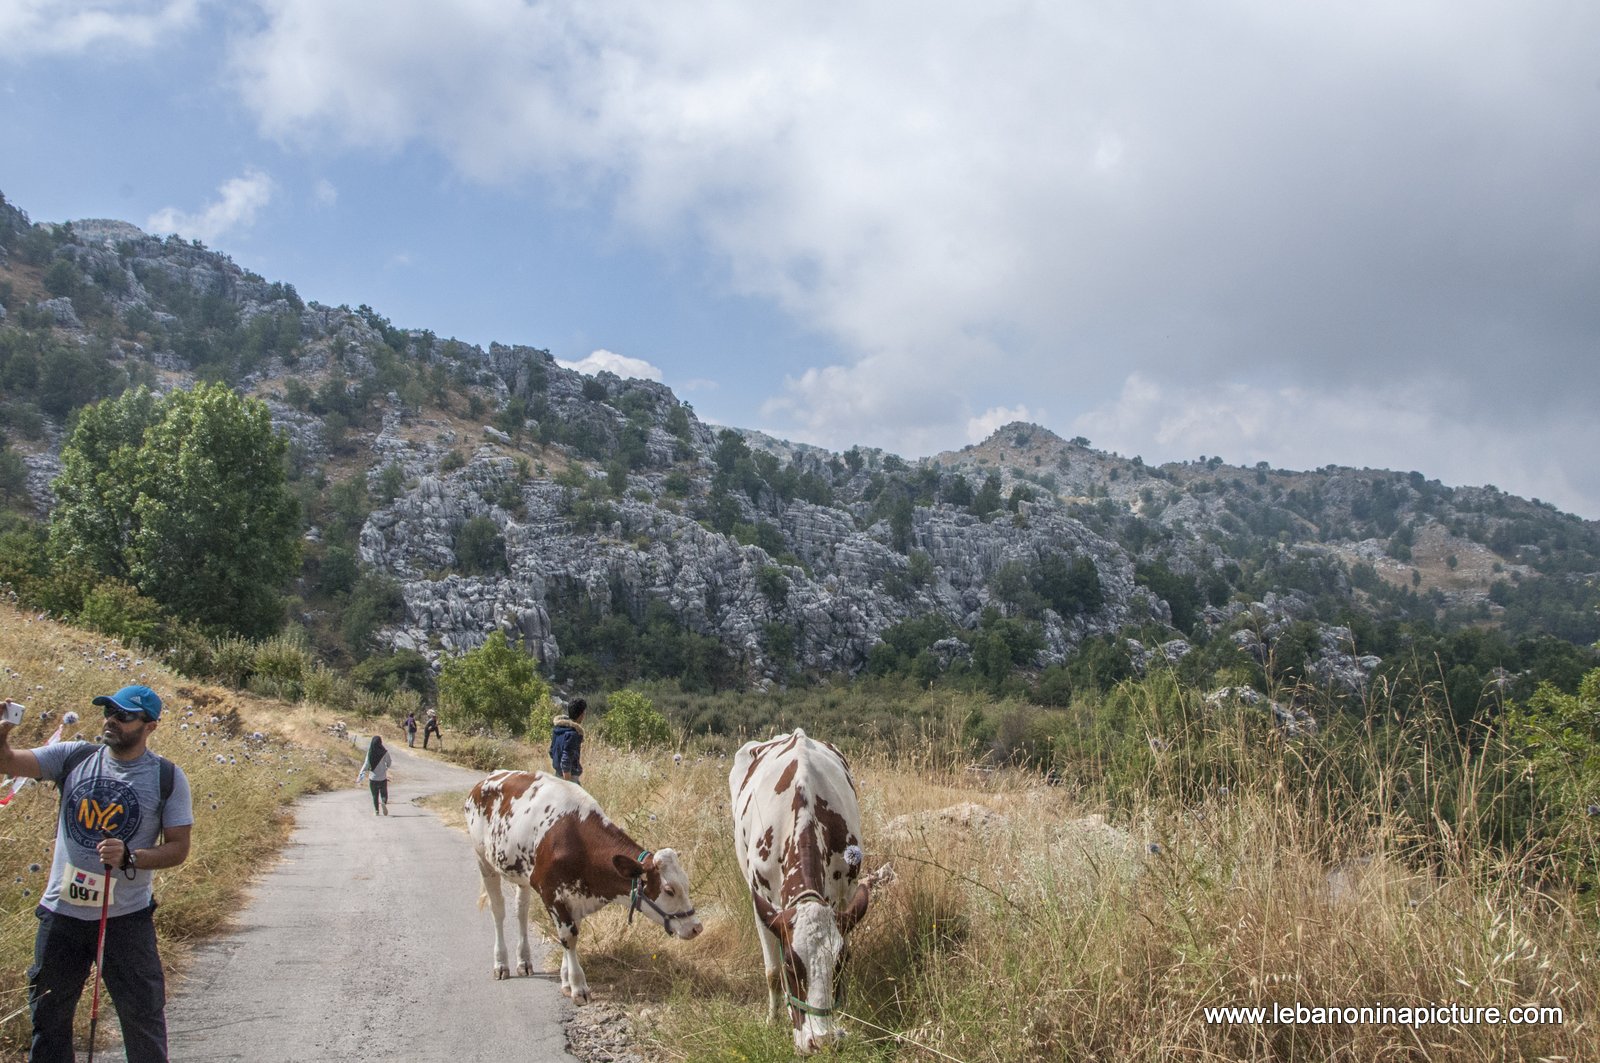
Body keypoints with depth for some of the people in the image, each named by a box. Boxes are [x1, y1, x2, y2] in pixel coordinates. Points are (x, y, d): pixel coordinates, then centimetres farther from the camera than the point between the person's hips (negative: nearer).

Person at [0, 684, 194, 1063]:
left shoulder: (167, 777, -5)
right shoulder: (74, 757, 1)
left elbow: (178, 848, -5)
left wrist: (129, 856, -22)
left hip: (126, 918, -2)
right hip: (62, 912, 2)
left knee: (143, 1014, 5)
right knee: (48, 1011, 16)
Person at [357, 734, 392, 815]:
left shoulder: (370, 753, -8)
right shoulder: (384, 752, -9)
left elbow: (366, 765, -8)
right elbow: (389, 764, -1)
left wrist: (360, 774, 4)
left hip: (373, 778, 0)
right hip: (383, 778, 0)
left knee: (375, 796, 14)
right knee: (384, 794, 12)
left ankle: (376, 811, 10)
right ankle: (384, 803, -16)